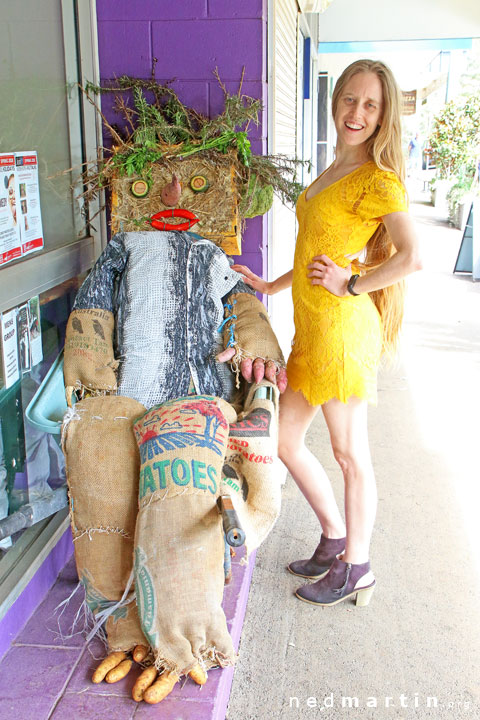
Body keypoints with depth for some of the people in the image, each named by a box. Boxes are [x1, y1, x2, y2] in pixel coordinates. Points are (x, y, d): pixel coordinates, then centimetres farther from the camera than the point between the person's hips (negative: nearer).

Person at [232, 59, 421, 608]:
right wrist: (270, 286, 22)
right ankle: (335, 538, 34)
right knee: (285, 439, 15)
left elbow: (411, 256, -25)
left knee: (349, 454, 5)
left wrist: (351, 284, -15)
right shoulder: (335, 171, 17)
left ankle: (355, 569, 24)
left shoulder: (378, 179, -11)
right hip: (310, 329, 9)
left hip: (342, 330, -9)